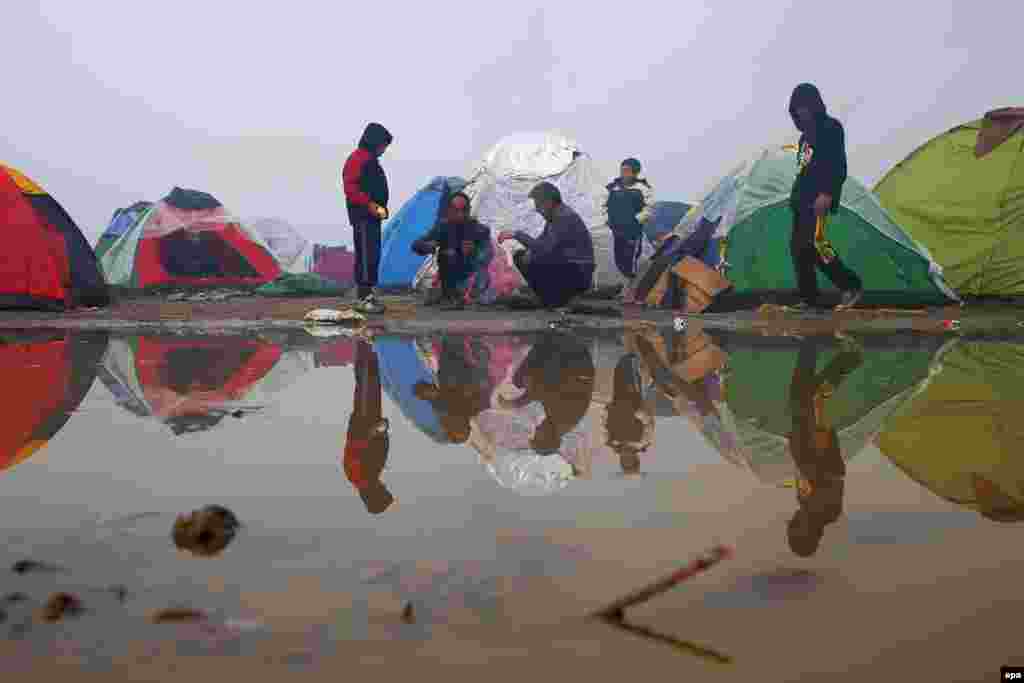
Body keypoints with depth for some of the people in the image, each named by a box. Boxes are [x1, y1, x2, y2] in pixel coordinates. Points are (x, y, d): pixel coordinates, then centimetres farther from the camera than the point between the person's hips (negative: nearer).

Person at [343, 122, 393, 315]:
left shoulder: (371, 160, 20)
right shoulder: (357, 159, -12)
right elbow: (350, 188, -20)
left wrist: (381, 206, 13)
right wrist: (370, 204, -25)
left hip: (372, 216, 10)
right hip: (363, 217, -10)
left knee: (372, 256, 11)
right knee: (366, 255, -12)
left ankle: (366, 295, 16)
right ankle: (363, 298, -12)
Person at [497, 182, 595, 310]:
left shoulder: (566, 218, -22)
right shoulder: (553, 217, 7)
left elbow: (546, 248, -30)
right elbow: (541, 243, 15)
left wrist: (517, 235, -25)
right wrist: (528, 254, -7)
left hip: (579, 274, -10)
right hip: (564, 266, 10)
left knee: (533, 264, -29)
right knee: (520, 256, 11)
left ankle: (556, 299, -8)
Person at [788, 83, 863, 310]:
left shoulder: (831, 128, -5)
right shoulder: (807, 132, 20)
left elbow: (837, 166, -14)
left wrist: (827, 194, -22)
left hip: (818, 198, -9)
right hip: (802, 198, 9)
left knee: (813, 243, -19)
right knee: (797, 247, 4)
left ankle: (851, 286, -9)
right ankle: (808, 298, 7)